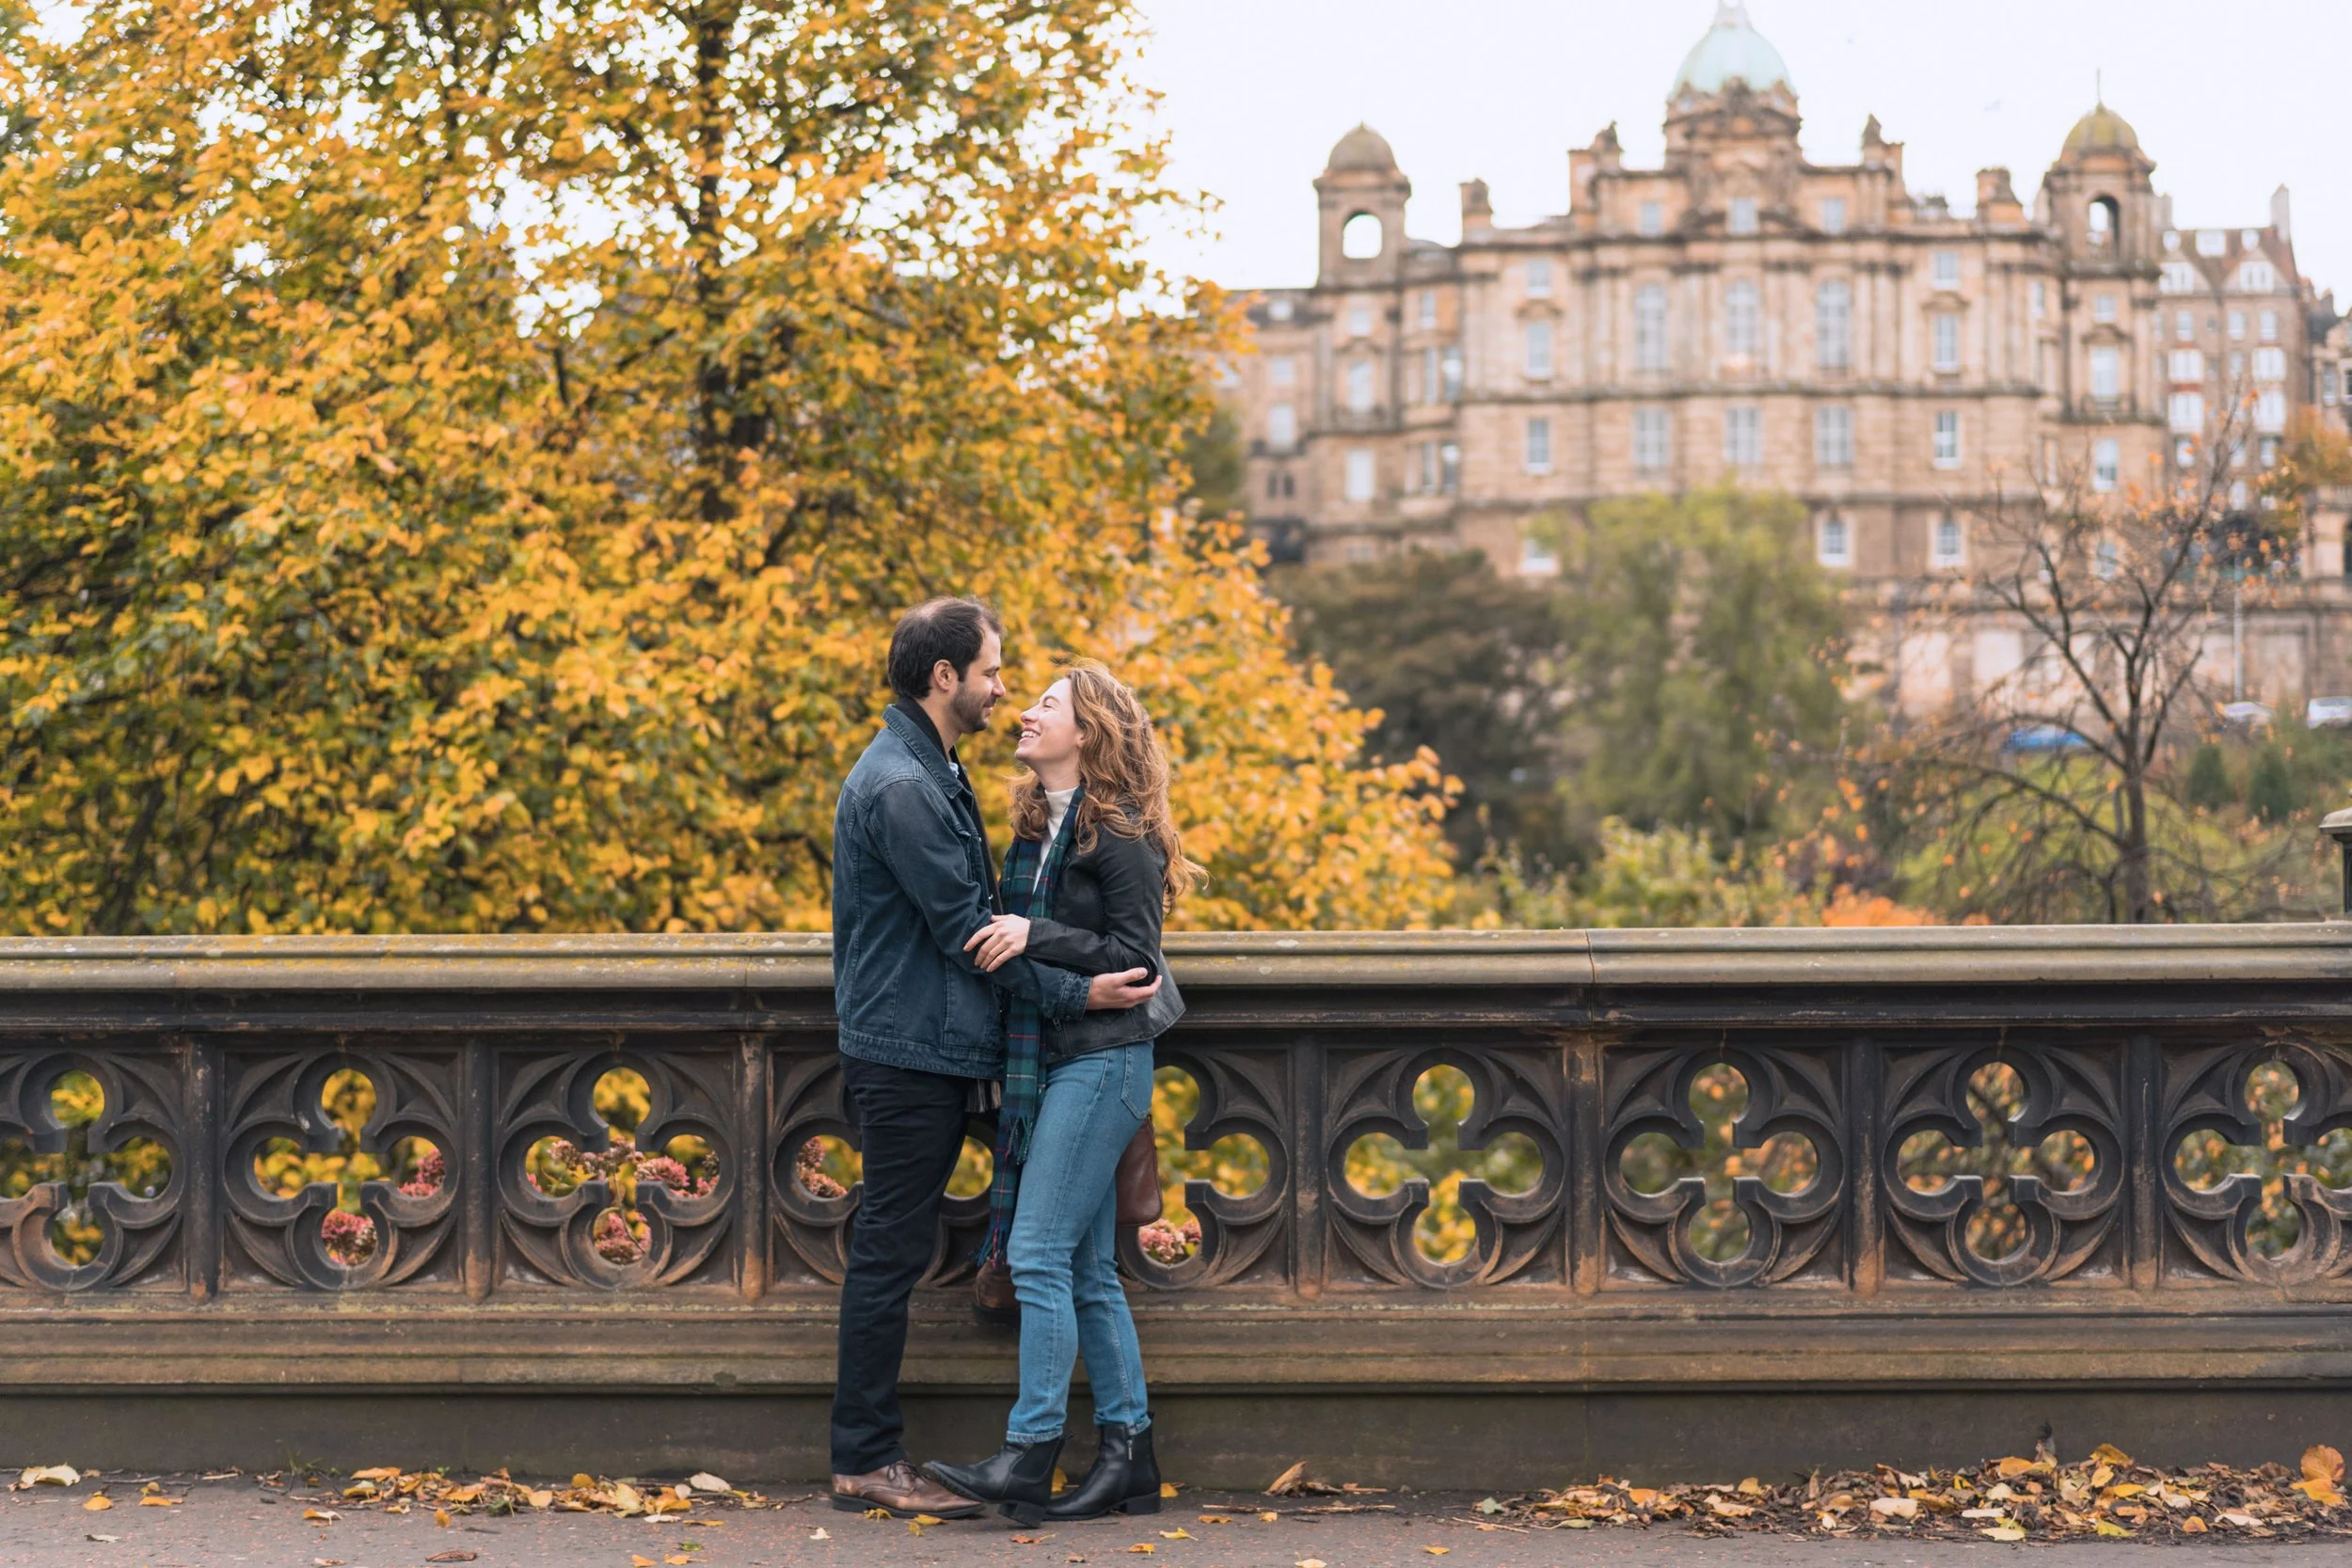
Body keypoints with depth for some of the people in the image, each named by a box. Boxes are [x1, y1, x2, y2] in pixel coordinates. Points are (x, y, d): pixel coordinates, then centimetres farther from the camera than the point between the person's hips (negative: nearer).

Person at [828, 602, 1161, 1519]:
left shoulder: (928, 773, 17)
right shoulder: (899, 786, -17)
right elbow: (963, 928, -19)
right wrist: (1073, 995, -17)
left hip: (928, 1052, 10)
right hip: (907, 1055, -10)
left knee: (894, 1252, 11)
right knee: (891, 1251, -5)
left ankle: (868, 1455, 16)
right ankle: (868, 1461, 0)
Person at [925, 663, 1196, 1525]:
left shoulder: (1119, 834, -10)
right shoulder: (1036, 829, 16)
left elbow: (1135, 954, -14)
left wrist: (1036, 937, -19)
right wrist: (1005, 935, 3)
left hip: (1102, 1059, -9)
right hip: (1049, 1059, 9)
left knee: (1039, 1254, -11)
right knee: (1089, 1271, 9)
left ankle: (1030, 1456, -9)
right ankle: (1128, 1457, 13)